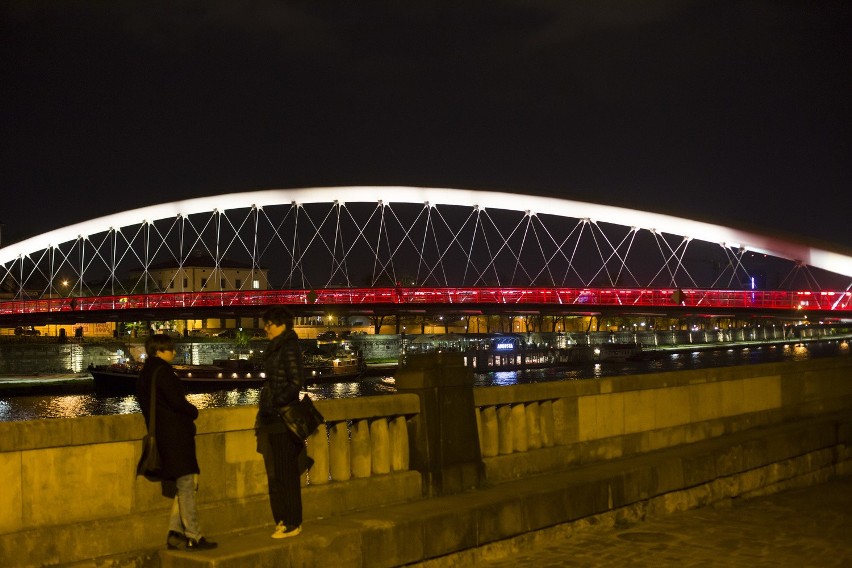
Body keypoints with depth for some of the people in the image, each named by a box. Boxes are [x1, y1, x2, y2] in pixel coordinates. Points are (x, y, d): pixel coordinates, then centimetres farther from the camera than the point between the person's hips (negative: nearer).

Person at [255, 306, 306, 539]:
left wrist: (276, 404, -21)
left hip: (283, 417, -9)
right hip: (271, 418, 10)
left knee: (285, 472, -4)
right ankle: (282, 519, 21)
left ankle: (292, 523, 3)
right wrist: (262, 411, 19)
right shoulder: (275, 349, 16)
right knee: (274, 472, 13)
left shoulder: (289, 348, -12)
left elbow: (295, 382, -17)